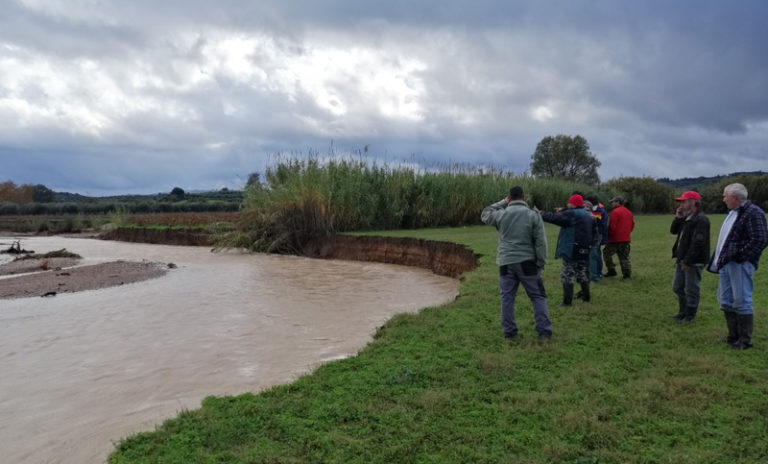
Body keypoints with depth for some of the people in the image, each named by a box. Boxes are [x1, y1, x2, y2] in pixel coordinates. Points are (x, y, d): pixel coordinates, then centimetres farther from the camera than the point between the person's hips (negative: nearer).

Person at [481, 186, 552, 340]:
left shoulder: (501, 214, -1)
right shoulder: (533, 215, -5)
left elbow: (485, 215, 21)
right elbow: (540, 242, -6)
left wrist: (502, 203, 19)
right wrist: (541, 263, 1)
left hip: (506, 262, 1)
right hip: (527, 262, -1)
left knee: (507, 298, 9)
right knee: (538, 296, 8)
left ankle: (509, 332, 13)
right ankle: (544, 331, 8)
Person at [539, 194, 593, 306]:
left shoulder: (572, 214, -14)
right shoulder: (588, 215, 14)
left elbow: (554, 217, -19)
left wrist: (540, 214, -9)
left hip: (571, 251, -8)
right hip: (585, 251, 8)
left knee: (567, 276, -2)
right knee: (583, 275, 20)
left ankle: (567, 300, -3)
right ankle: (586, 296, 31)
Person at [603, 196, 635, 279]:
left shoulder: (615, 212, -11)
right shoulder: (629, 212, 14)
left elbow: (612, 226, -15)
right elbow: (632, 225, 17)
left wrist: (609, 234, -1)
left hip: (616, 238, -7)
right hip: (626, 238, 7)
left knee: (607, 253, 6)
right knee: (624, 256, 11)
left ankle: (611, 270, 1)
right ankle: (627, 273, 6)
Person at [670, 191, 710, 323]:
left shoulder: (700, 219, -18)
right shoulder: (686, 217, 13)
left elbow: (698, 242, -23)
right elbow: (673, 230, 14)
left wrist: (688, 261, -23)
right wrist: (678, 218, -1)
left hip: (693, 261, -10)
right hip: (682, 259, 10)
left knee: (691, 290, 1)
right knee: (678, 287, 18)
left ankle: (690, 315, 13)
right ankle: (683, 312, 31)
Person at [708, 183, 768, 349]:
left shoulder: (753, 213, -13)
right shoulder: (733, 213, 17)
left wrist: (740, 255, -19)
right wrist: (720, 259, 13)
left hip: (740, 265, -10)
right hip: (726, 263, 10)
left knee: (742, 302, -3)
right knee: (725, 301, 14)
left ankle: (745, 340, 7)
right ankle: (733, 335, 25)